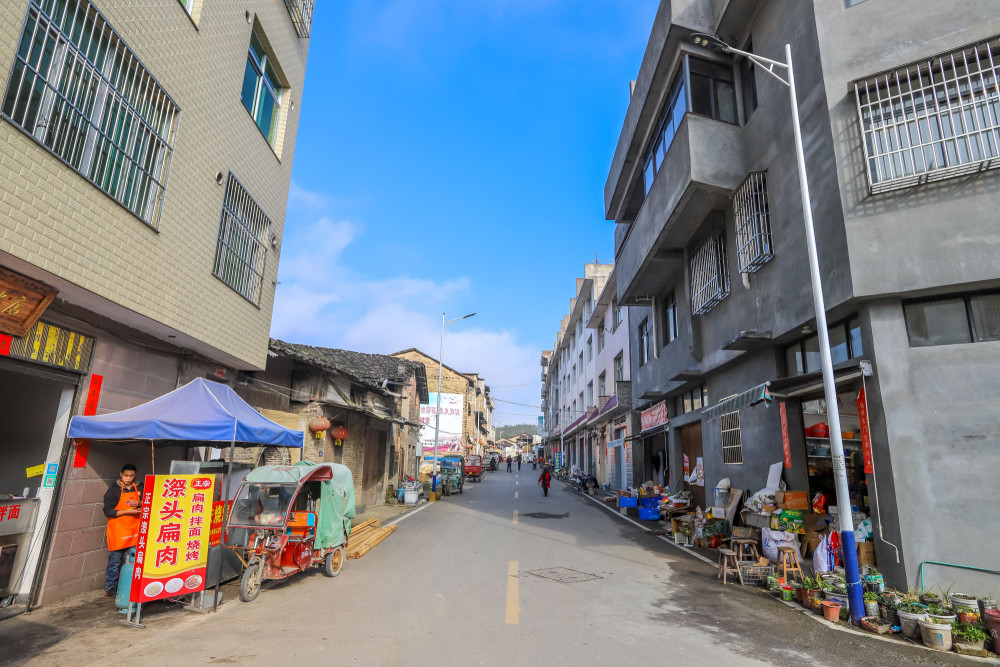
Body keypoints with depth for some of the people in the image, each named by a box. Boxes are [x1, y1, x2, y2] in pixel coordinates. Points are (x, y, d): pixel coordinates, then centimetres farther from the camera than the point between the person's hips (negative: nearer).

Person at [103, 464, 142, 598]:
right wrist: (128, 511, -19)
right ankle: (110, 589, 17)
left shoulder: (138, 489, 7)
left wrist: (139, 504, -6)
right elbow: (108, 511, -11)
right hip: (117, 530, -4)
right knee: (115, 561, 2)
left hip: (133, 530, 4)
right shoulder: (114, 490, -7)